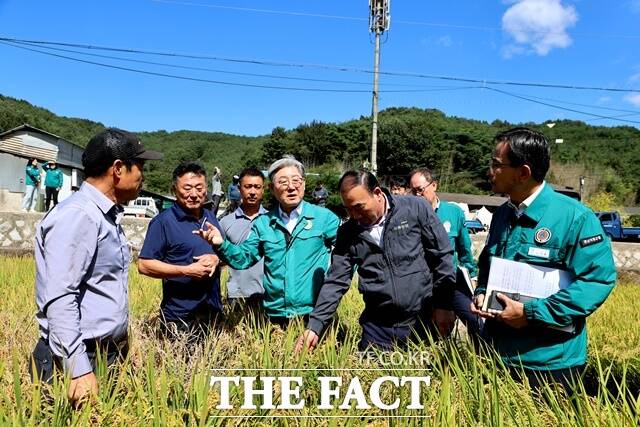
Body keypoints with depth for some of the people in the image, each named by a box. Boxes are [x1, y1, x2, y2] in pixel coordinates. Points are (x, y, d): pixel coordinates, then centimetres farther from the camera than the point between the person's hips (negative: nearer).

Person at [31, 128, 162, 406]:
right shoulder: (77, 215, -18)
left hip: (111, 355, 9)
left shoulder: (107, 215, 12)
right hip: (78, 360, -9)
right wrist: (79, 370, -25)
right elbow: (59, 299, -24)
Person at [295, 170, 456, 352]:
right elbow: (335, 282, 1)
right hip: (378, 327, 2)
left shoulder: (416, 209, -9)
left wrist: (442, 306, -5)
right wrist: (314, 326, -5)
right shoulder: (348, 233, -1)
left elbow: (442, 255, -5)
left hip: (424, 319, -2)